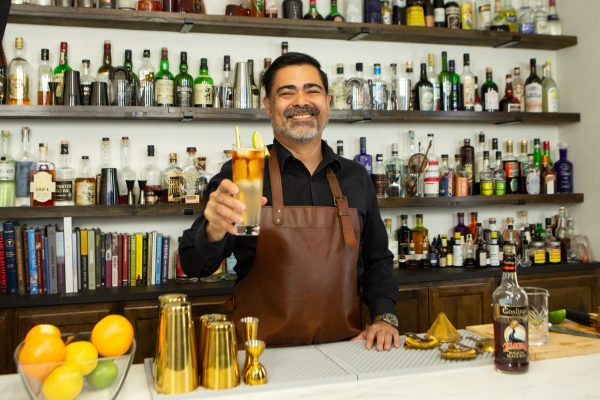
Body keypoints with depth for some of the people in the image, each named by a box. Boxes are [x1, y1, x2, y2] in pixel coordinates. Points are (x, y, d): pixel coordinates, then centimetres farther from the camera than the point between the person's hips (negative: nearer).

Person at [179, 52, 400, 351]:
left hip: (344, 350, 3)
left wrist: (385, 317, 5)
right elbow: (194, 265, -6)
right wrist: (214, 231, -27)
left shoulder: (356, 177, 11)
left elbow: (376, 259, 20)